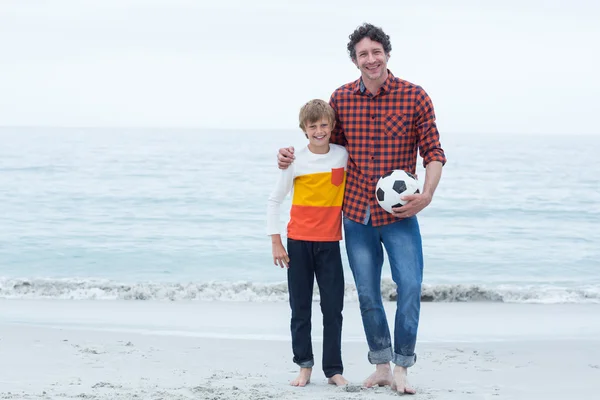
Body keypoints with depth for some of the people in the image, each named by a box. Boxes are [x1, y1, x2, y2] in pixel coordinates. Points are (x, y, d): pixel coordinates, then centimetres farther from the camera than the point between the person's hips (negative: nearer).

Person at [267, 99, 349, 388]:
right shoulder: (296, 161, -5)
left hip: (330, 243, 1)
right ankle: (304, 366, 13)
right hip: (299, 243, -1)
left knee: (333, 309, 1)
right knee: (300, 309, 5)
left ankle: (334, 369, 7)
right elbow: (274, 201, 1)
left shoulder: (344, 155, 0)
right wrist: (276, 243, -3)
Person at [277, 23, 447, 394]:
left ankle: (401, 369, 3)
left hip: (399, 216, -3)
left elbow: (433, 152, -6)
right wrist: (293, 155, 1)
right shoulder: (341, 98, 1)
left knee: (410, 287, -10)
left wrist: (427, 195, -19)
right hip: (357, 214, 3)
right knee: (367, 294, 9)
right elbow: (331, 145, 16)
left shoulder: (415, 96, -7)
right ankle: (381, 366, 23)